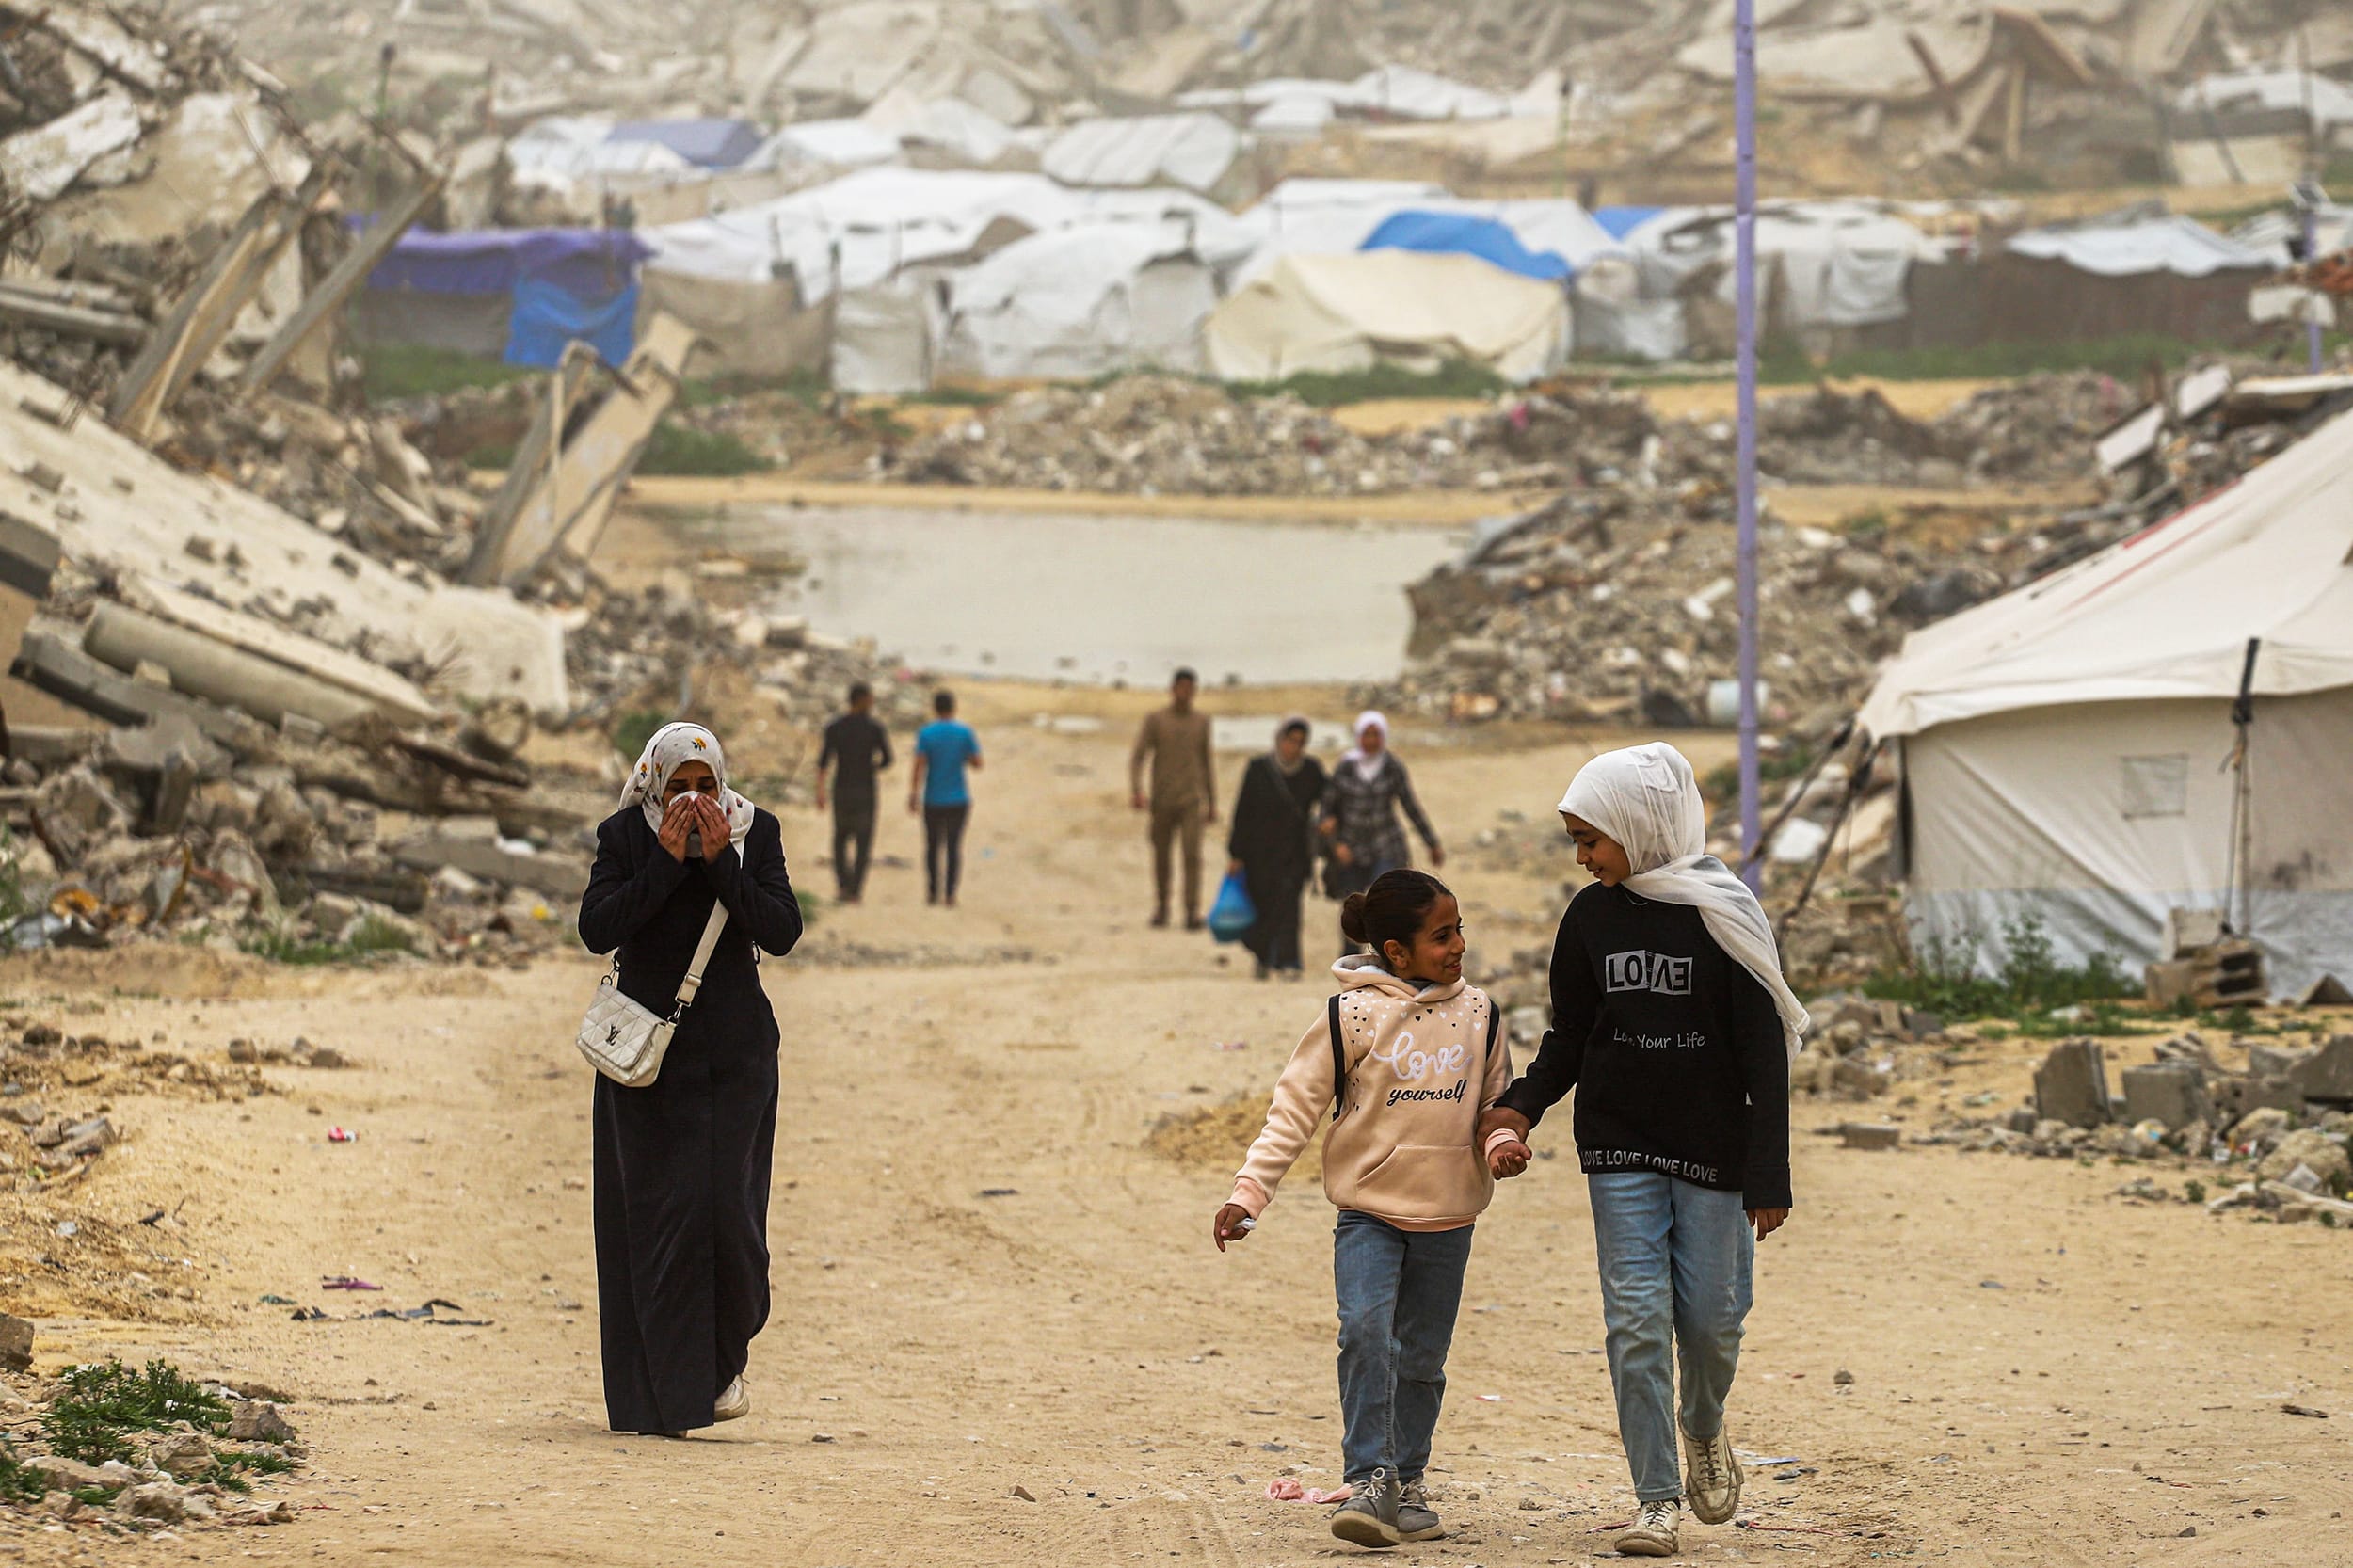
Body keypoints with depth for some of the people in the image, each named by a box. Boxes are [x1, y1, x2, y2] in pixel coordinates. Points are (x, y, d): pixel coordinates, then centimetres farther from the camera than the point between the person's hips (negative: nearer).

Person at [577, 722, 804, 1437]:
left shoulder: (755, 833, -2)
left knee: (729, 1210, -5)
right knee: (660, 1213, -2)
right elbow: (596, 930, -16)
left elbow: (782, 934, -10)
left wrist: (721, 862, -19)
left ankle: (725, 1361, 19)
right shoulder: (625, 836, -5)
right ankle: (668, 1392, 3)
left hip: (735, 1055, 1)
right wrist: (667, 862, -20)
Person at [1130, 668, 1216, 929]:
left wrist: (1212, 803, 16)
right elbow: (1137, 758, -5)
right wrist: (1137, 792, -20)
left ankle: (1193, 912, -18)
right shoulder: (1155, 720, 0)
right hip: (1162, 800, 0)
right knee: (1161, 856, 7)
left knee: (1192, 853, -14)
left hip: (1192, 800, 0)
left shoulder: (1201, 721, 8)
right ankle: (1161, 907, 25)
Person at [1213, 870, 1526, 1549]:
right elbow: (1295, 1107, -6)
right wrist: (1248, 1192, -11)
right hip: (1370, 1213, -3)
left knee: (1421, 1357, 9)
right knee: (1366, 1331, -21)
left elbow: (1496, 1099, 15)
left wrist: (1501, 1141, -9)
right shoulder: (1354, 1015, -9)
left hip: (1448, 1218, 3)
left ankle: (1405, 1484, 22)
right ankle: (1368, 1481, -18)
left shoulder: (1478, 1015, 3)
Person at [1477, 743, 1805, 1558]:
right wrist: (1518, 1109, -7)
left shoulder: (1723, 917, -8)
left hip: (1712, 1152, -3)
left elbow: (1765, 1055, -7)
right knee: (1636, 1320, -5)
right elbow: (1568, 1040, 11)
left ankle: (1703, 1425, 35)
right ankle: (1656, 1500, 0)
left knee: (1711, 1314, 2)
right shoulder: (1591, 918, 4)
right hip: (1619, 1152, 3)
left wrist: (1768, 1177, -10)